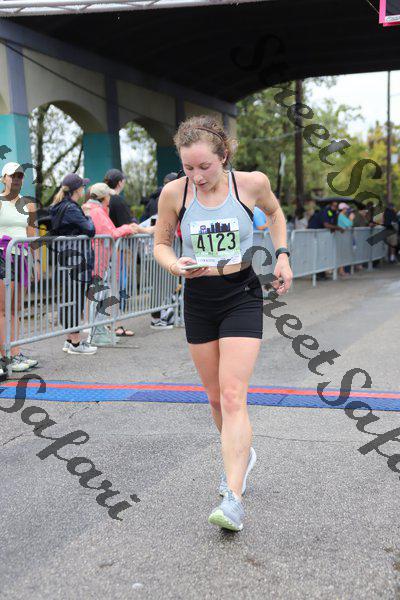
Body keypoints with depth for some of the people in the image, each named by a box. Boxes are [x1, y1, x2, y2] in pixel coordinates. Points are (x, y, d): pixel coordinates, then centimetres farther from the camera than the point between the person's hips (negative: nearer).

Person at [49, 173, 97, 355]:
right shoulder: (71, 208, -15)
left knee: (69, 298, 14)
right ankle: (75, 342, 2)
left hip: (64, 256, 10)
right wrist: (89, 218, 4)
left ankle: (70, 339, 22)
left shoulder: (59, 207, 14)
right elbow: (90, 230, -17)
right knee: (76, 298, -4)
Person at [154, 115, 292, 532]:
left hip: (242, 296, -3)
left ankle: (233, 497, -13)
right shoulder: (174, 193, -7)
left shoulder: (251, 183, -9)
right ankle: (241, 454, 41)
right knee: (215, 397, 13)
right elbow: (160, 244, 5)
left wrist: (282, 255, 4)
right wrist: (176, 265, -16)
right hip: (198, 299, 3)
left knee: (233, 396, -13)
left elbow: (275, 213, 14)